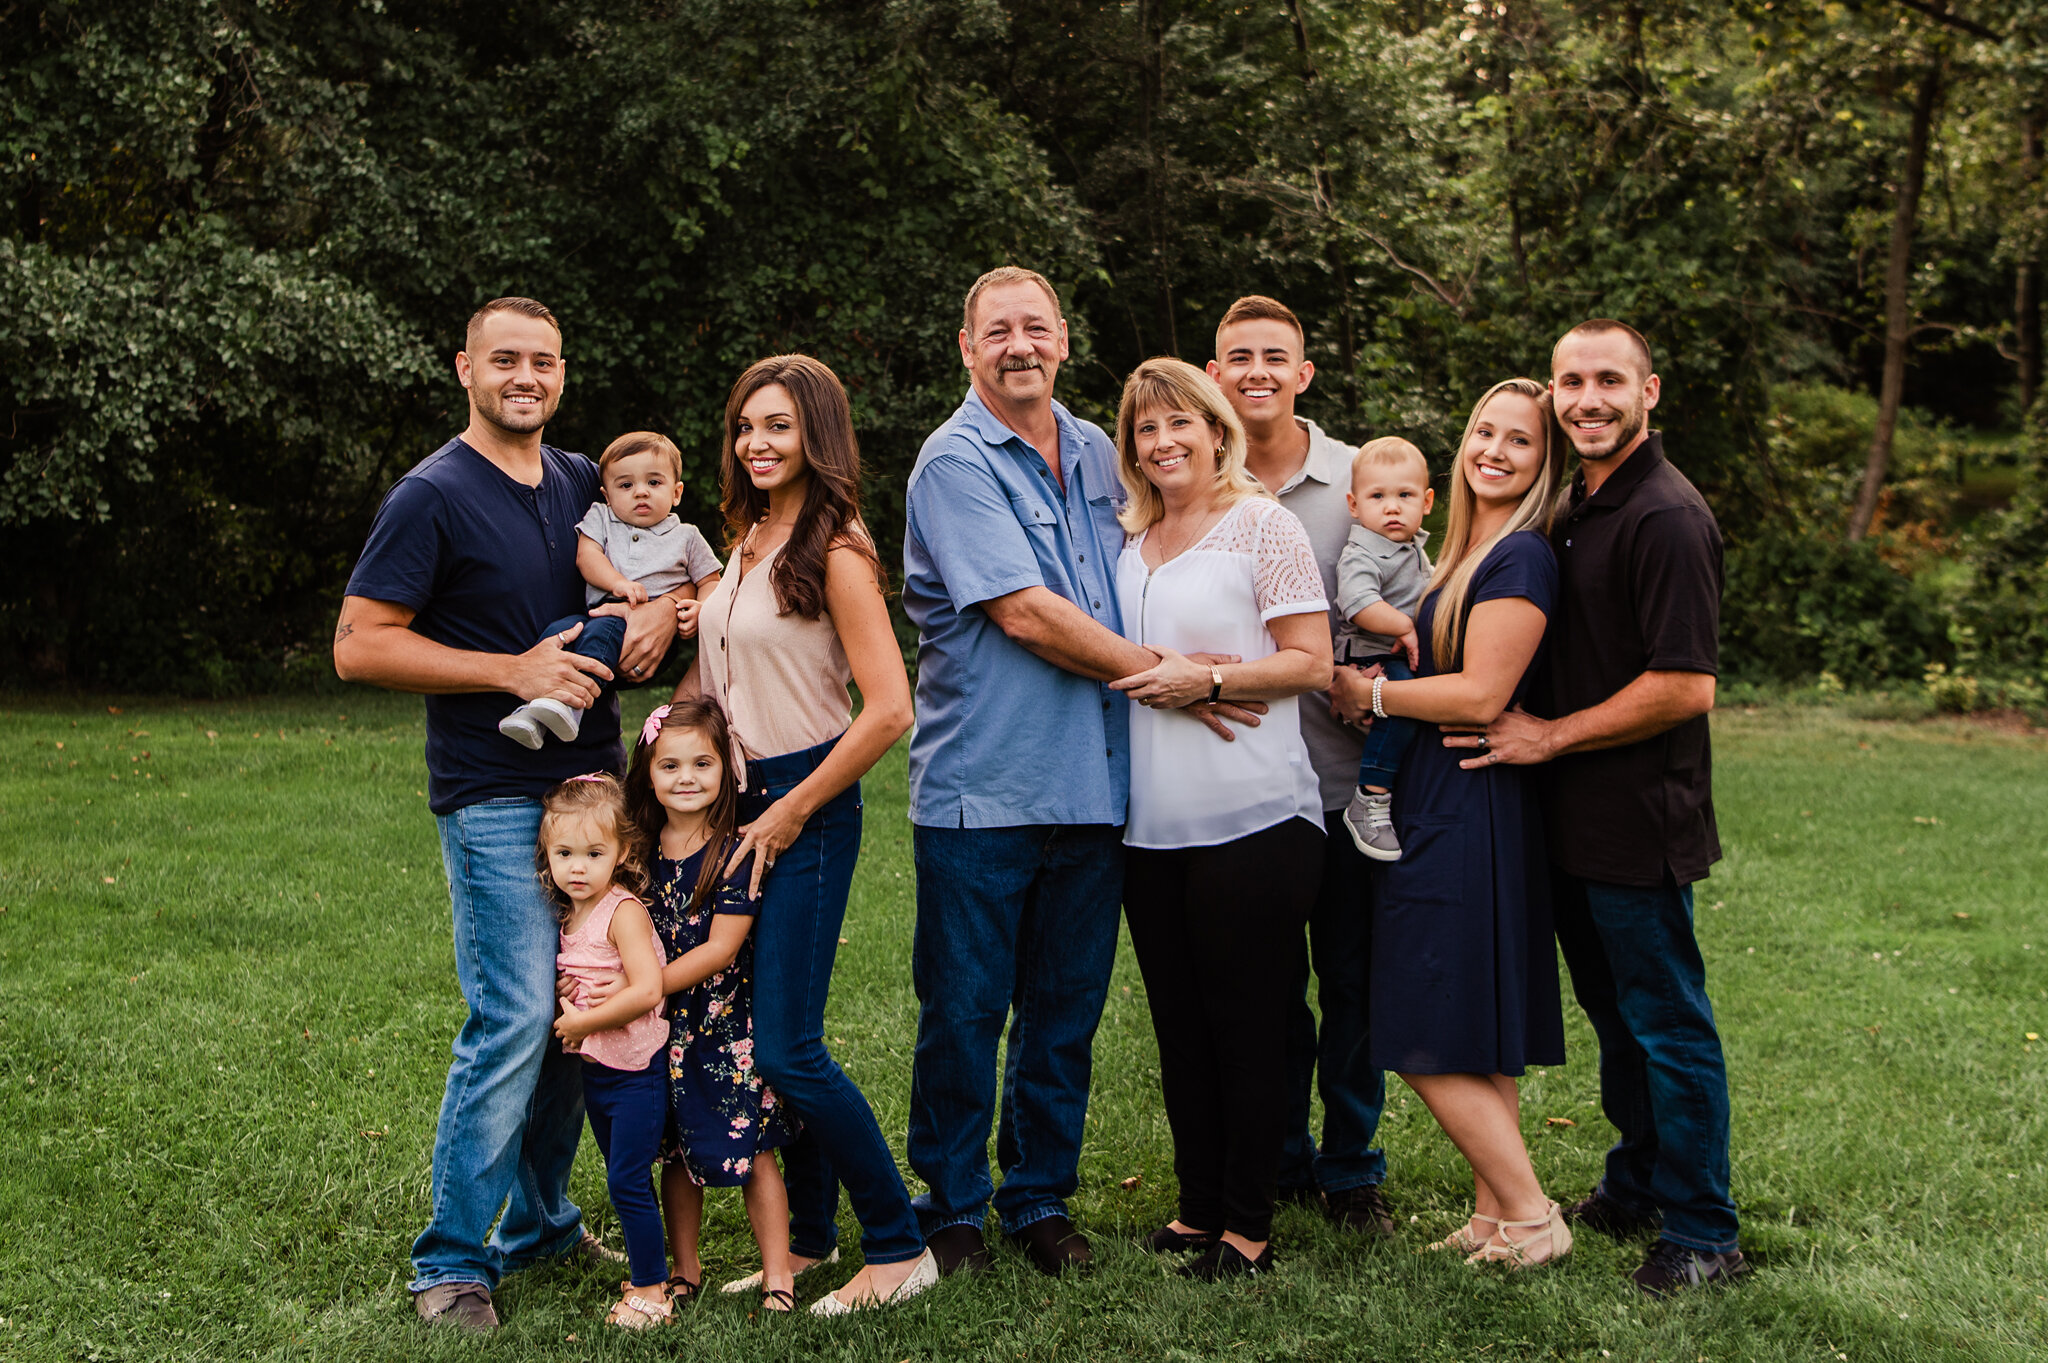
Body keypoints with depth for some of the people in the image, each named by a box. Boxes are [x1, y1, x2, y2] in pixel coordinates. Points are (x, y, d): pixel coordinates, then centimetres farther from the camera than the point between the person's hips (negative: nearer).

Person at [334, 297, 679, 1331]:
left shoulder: (585, 484, 12)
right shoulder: (434, 496, -6)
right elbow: (358, 646, -10)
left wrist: (664, 606, 0)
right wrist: (513, 672, -16)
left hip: (592, 781, 7)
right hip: (493, 797, -6)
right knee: (516, 1019, -11)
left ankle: (542, 1224, 26)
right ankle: (451, 1260, 3)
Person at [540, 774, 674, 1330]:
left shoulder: (624, 912, -18)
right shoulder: (569, 915, 6)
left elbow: (647, 991, -29)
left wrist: (582, 1022, -20)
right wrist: (561, 1003, 1)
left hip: (636, 1071, -8)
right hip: (594, 1071, 8)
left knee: (626, 1181, -5)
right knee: (625, 1179, 17)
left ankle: (650, 1290, 7)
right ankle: (648, 1274, 30)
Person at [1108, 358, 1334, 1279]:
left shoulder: (1261, 524, -3)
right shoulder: (1129, 541, 15)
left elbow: (1310, 661, -8)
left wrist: (1205, 678, -18)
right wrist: (1126, 671, 6)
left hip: (1251, 816, -6)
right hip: (1151, 821, 6)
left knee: (1246, 1028, -1)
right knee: (1180, 1026, 12)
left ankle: (1249, 1229, 10)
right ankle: (1199, 1210, 24)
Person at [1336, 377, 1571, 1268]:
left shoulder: (1522, 557, -13)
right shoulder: (1465, 554, 16)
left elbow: (1481, 694, -18)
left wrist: (1366, 693, -10)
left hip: (1469, 816, -10)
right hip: (1437, 806, 10)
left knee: (1432, 1042, -6)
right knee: (1474, 1043, 14)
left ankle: (1530, 1218, 4)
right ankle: (1494, 1215, 22)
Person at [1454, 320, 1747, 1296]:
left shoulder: (1666, 518, -18)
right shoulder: (1575, 507, 12)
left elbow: (1684, 687, -23)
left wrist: (1548, 736, -15)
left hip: (1641, 825, -9)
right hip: (1576, 818, 9)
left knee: (1668, 1025, 2)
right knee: (1614, 1016, 20)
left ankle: (1703, 1235, 15)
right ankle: (1634, 1191, 36)